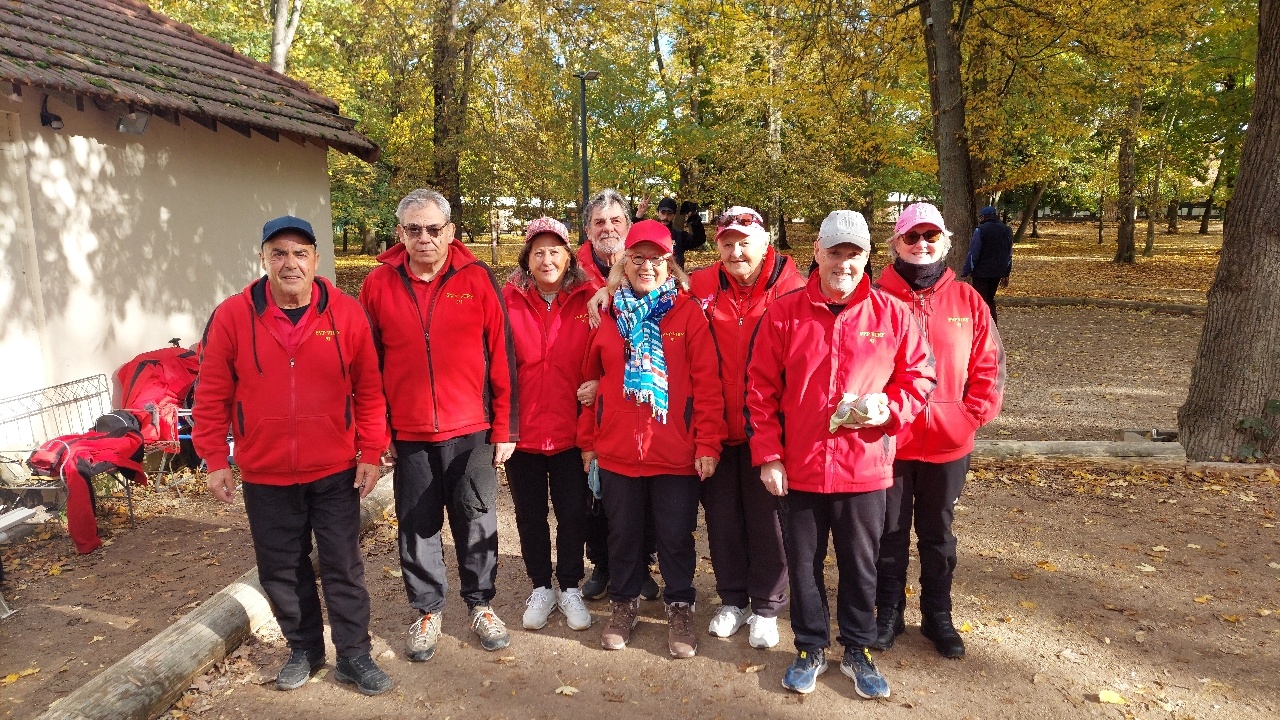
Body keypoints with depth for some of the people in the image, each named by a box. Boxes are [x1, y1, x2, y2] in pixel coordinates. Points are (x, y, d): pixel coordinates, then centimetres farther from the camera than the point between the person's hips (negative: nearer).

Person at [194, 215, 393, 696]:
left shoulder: (346, 314, -7)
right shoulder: (232, 317, -6)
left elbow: (369, 389, -2)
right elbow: (212, 396, -1)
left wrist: (371, 452, -4)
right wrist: (215, 461, -2)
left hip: (336, 472, -1)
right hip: (265, 476, 1)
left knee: (343, 566, 9)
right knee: (281, 570, 15)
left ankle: (354, 656, 24)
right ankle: (303, 650, 35)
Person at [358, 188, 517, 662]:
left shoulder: (477, 279, -4)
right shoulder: (379, 284, 1)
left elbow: (501, 356, -3)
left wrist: (505, 427, -4)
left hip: (471, 430, -1)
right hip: (408, 434, 2)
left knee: (476, 523, 10)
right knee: (417, 527, 12)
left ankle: (480, 605, 29)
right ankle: (427, 611, 29)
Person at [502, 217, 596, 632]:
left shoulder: (589, 300, -3)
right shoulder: (509, 300, -4)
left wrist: (595, 385, -14)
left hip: (571, 429, 0)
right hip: (523, 428, 1)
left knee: (573, 512, 10)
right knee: (530, 513, 14)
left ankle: (570, 588, 30)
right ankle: (541, 587, 34)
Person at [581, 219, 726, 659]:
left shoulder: (688, 313, -3)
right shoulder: (607, 314, 5)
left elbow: (707, 382, -6)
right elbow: (591, 380, 8)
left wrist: (708, 444, -11)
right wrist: (588, 441, 7)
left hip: (676, 453, -2)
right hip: (617, 452, 2)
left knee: (677, 536, 10)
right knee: (623, 534, 16)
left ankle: (680, 609, 29)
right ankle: (623, 604, 35)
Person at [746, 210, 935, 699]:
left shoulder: (892, 315, -2)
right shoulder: (783, 314, -3)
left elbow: (919, 377, 6)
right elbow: (760, 389, -1)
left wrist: (888, 409, -14)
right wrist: (767, 455, -5)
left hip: (865, 469, 0)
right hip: (798, 469, 0)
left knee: (860, 565, 15)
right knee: (803, 564, 14)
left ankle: (857, 651, 35)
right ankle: (811, 648, 34)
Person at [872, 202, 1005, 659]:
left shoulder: (967, 301, 2)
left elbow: (989, 364, 3)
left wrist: (974, 414, -7)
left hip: (948, 444, 2)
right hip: (888, 443, -1)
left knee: (938, 534, 16)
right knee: (890, 533, 12)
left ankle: (938, 616, 32)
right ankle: (888, 614, 28)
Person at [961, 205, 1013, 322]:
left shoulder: (980, 230, -12)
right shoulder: (1007, 230, 10)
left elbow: (973, 254, -15)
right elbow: (1009, 255, 15)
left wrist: (965, 273, -10)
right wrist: (1006, 275, 21)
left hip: (981, 273, -6)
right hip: (997, 273, 6)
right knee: (990, 300, 18)